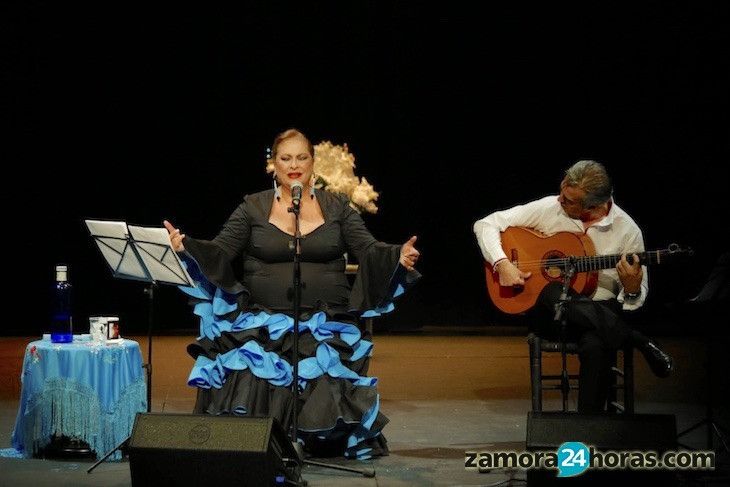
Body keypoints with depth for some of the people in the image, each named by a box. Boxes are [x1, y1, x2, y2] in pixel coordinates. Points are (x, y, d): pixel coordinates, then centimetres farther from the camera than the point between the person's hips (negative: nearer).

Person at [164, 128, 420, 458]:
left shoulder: (337, 207, 10)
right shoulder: (253, 208, 9)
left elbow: (368, 250, 3)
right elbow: (220, 252, 3)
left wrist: (398, 257, -17)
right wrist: (186, 246, -16)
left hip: (327, 322, 0)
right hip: (262, 319, 0)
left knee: (323, 384, -22)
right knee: (251, 376, -24)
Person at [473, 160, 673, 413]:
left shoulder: (627, 230, -3)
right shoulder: (547, 208, -2)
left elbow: (636, 300, 4)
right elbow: (486, 224, 2)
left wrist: (632, 289, -21)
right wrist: (502, 264, -14)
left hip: (599, 313, -2)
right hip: (550, 313, 2)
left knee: (595, 345, -39)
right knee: (553, 293, -37)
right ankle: (639, 342, -25)